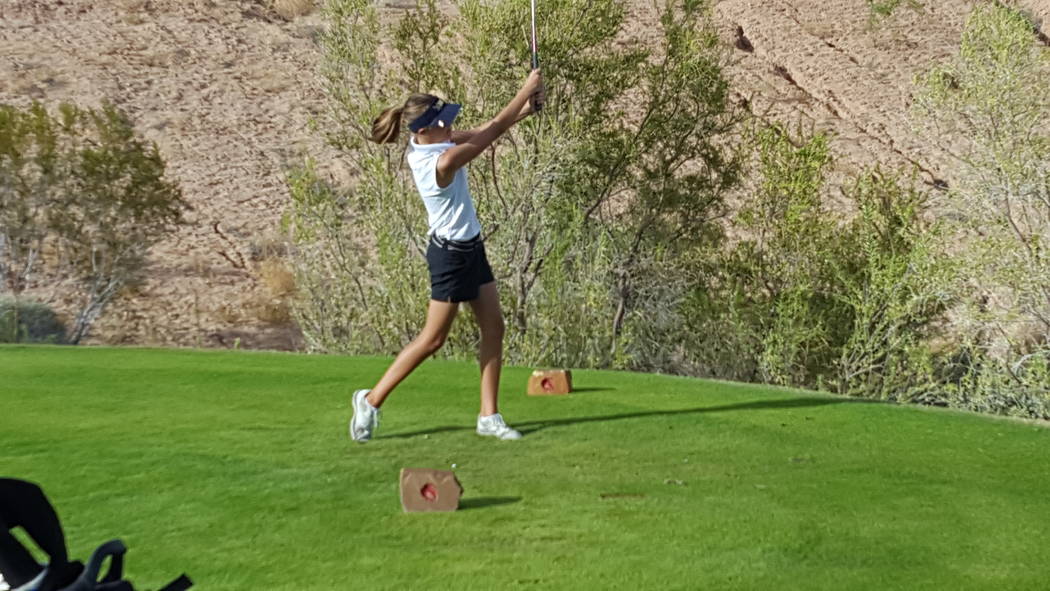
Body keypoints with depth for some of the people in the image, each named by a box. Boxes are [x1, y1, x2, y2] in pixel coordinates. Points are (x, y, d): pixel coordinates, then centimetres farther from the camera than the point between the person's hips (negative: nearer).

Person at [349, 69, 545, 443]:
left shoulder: (426, 143, -3)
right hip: (451, 254, -9)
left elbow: (486, 130, 4)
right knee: (433, 339, 1)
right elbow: (494, 130, -24)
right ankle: (372, 400, 14)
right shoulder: (442, 162, -28)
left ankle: (489, 416, 13)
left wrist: (525, 109, -10)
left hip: (470, 247, 9)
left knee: (494, 327, 8)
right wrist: (528, 88, -16)